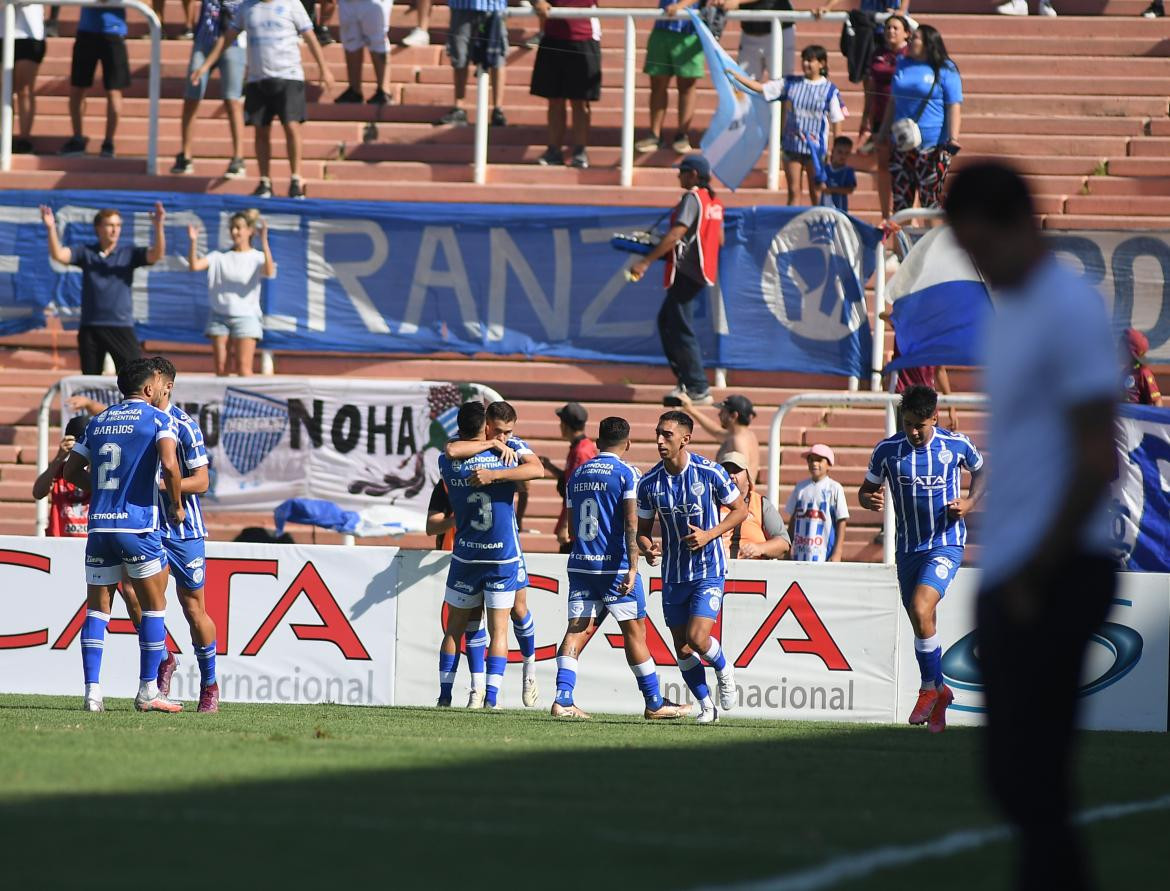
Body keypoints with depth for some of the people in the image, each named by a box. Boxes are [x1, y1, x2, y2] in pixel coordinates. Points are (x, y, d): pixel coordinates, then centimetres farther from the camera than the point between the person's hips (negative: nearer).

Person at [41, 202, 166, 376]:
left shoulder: (129, 253, 2)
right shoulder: (85, 252, 5)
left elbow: (156, 255, -12)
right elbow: (58, 255, -8)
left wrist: (158, 227, -29)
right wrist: (51, 229, -24)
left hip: (121, 327, -1)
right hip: (90, 328, 2)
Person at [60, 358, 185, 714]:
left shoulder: (97, 422, 15)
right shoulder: (157, 420, -2)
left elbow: (71, 471, 16)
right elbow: (169, 465, -17)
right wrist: (177, 505, -3)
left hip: (99, 525, 5)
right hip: (138, 526, -5)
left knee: (97, 608, 7)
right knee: (154, 605, 7)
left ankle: (92, 691, -1)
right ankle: (148, 692, 5)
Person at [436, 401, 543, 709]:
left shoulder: (447, 463, -6)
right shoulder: (504, 458, -8)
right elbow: (537, 470, -22)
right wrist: (494, 475, -28)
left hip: (465, 557, 1)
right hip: (504, 557, -1)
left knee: (454, 629, 11)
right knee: (499, 630, 2)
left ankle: (444, 696, 8)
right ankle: (491, 698, -7)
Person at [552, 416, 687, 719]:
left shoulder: (576, 475, 13)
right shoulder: (626, 473, -6)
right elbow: (631, 524, -14)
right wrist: (632, 568, -18)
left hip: (580, 565, 5)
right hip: (615, 566, -5)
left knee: (577, 631, -1)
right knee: (634, 632, 4)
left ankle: (562, 699, -15)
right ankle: (654, 704, 13)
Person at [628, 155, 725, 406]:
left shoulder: (692, 198, -14)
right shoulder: (714, 201, 13)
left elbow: (676, 234, -23)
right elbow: (719, 239, 19)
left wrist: (646, 261, -25)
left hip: (686, 271, -10)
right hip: (703, 271, 10)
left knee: (681, 329, -6)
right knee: (666, 321, 18)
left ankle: (698, 390, -6)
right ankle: (686, 380, 18)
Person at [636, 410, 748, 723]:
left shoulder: (710, 472, -11)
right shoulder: (649, 482, -2)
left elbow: (740, 510, 0)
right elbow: (643, 529, 8)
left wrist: (709, 535, -14)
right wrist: (647, 548, -15)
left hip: (708, 571, -4)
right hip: (673, 576, 4)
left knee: (697, 639, -17)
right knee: (683, 649, 5)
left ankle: (724, 670, 16)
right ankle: (707, 705, 23)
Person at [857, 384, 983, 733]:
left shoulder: (956, 444, -6)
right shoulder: (887, 450, -4)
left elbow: (981, 470, 13)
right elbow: (866, 489, 7)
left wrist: (970, 502, -5)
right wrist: (870, 500, -17)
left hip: (945, 544, -3)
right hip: (907, 548, 3)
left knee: (921, 609, -23)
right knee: (921, 624, 10)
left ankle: (930, 688, -6)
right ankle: (939, 692, 30)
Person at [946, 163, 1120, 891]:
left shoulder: (1070, 311, -12)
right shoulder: (1007, 313, 16)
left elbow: (1097, 462, -17)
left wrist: (1034, 577, -15)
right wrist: (999, 572, 14)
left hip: (1053, 578, -9)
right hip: (1009, 577, 9)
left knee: (1031, 777, -9)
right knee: (1017, 777, 10)